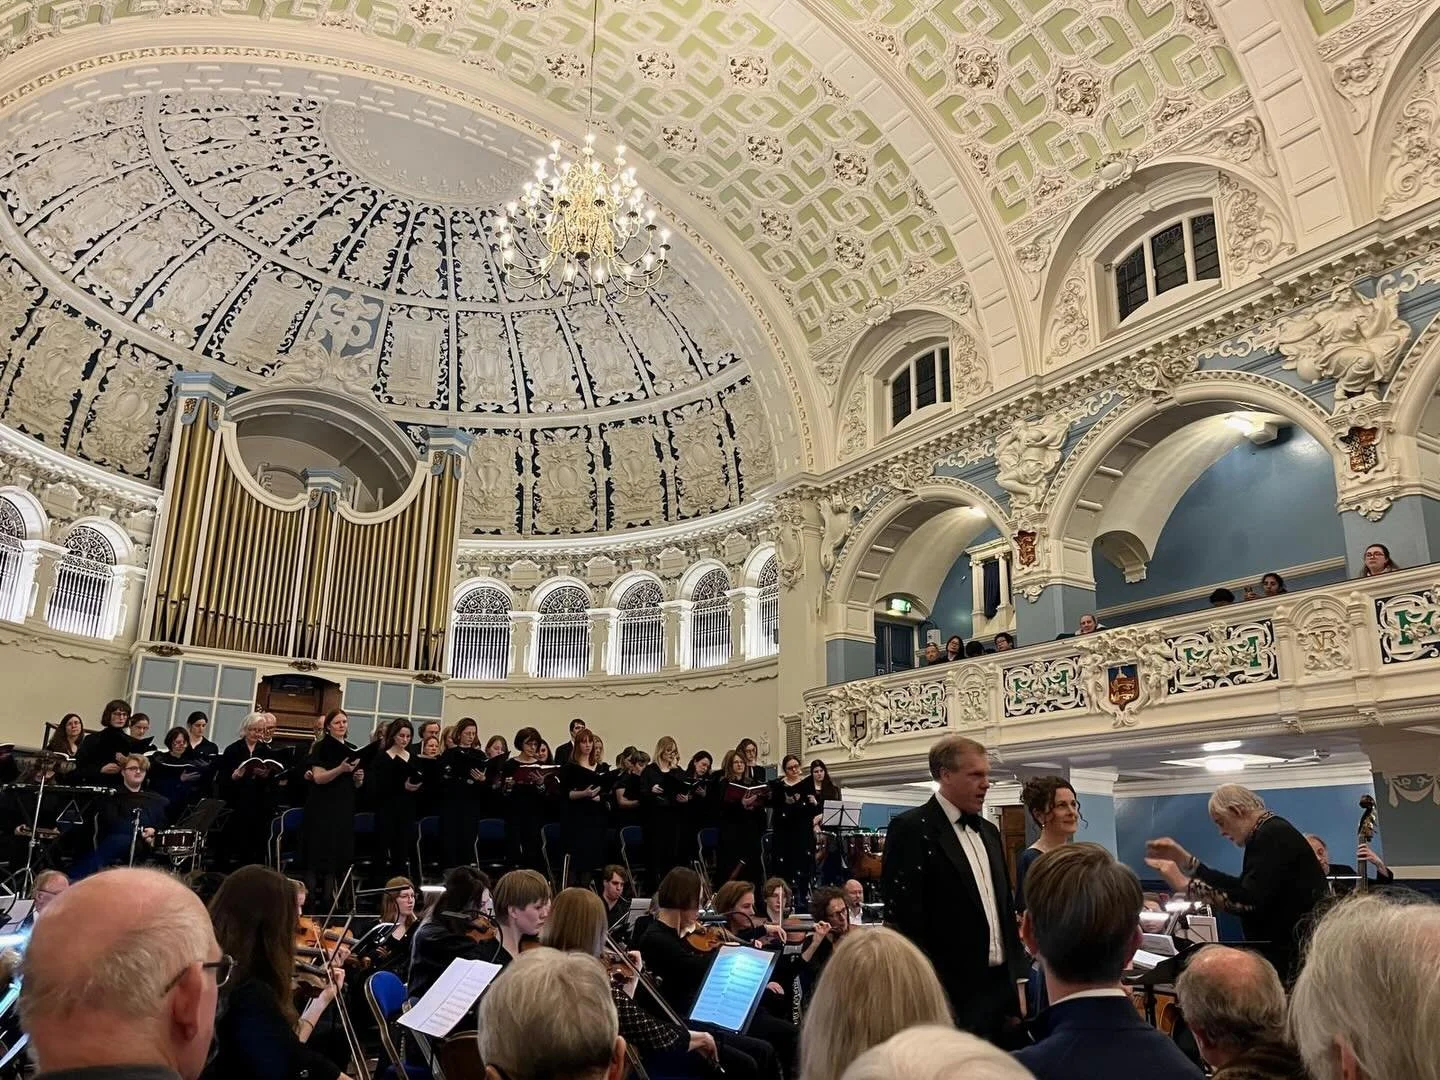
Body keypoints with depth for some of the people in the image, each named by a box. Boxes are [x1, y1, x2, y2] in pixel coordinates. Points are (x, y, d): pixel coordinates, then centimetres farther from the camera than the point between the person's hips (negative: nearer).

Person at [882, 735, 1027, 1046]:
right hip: (953, 997, -7)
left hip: (1001, 987, 8)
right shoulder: (912, 829, -11)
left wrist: (1017, 981, 12)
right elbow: (904, 919, -15)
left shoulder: (988, 832, 15)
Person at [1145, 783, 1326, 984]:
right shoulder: (1267, 833, 14)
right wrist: (1185, 861, 10)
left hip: (1297, 952, -10)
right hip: (1282, 947, 10)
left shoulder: (1273, 835, -17)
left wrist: (1185, 885, -27)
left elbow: (1247, 900, -26)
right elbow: (1239, 887, 13)